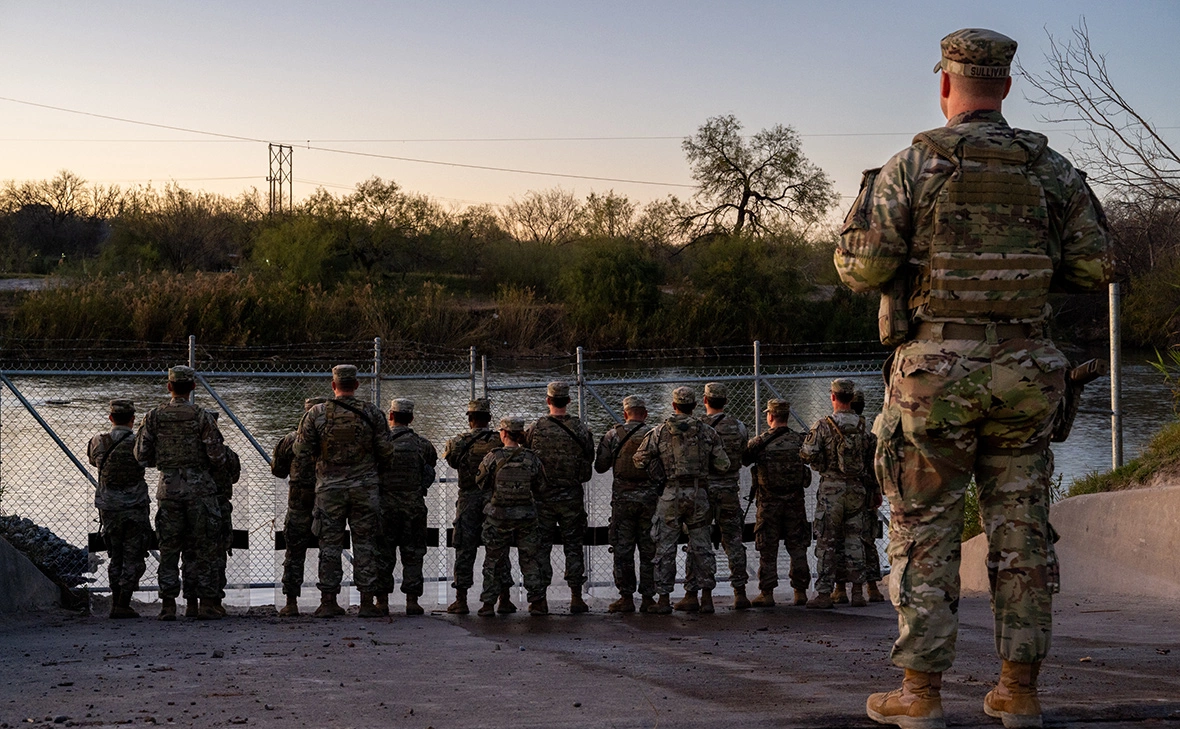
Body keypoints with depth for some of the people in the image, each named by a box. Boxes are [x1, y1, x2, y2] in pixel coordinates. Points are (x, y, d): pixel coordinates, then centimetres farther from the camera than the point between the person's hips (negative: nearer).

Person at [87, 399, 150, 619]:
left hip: (108, 508, 4)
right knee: (133, 559, 2)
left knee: (115, 557, 16)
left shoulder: (98, 443, 0)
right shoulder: (139, 444, -11)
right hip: (135, 509, -4)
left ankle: (116, 602, 17)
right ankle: (122, 605, -4)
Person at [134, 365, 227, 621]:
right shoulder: (202, 417, -7)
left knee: (168, 548, 8)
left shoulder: (154, 416, 0)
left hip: (168, 488, 2)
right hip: (200, 487, -2)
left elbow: (141, 454, 2)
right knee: (204, 547, 4)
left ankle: (168, 605, 6)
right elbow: (217, 456, -10)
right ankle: (206, 603, 3)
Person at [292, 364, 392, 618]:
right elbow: (385, 452, 1)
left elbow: (302, 455, -1)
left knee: (330, 545, 6)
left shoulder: (316, 414, -3)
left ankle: (328, 601, 7)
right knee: (365, 544, 4)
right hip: (365, 488, 0)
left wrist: (297, 477, 15)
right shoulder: (372, 413, -2)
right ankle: (367, 602, 3)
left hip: (329, 489, 0)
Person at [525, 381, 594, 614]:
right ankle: (576, 598, 6)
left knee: (541, 546, 6)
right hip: (572, 496, 1)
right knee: (573, 546, 7)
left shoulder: (536, 429, -7)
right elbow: (590, 461, 3)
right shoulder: (580, 429, -5)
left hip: (543, 496, 0)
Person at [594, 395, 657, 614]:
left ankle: (626, 597, 4)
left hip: (622, 499, 0)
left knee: (622, 549, 5)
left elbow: (600, 466, 5)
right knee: (649, 549, 6)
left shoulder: (612, 436, -1)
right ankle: (647, 598, 6)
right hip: (650, 497, 0)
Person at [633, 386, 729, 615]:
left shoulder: (660, 432, 0)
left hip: (672, 493, -2)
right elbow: (723, 465, 2)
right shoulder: (706, 432, 3)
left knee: (665, 547, 4)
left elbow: (640, 460, -1)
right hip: (699, 493, 2)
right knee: (701, 546, 8)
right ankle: (706, 597, 9)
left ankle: (664, 599, 5)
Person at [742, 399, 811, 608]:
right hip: (795, 502, 2)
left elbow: (741, 460, 1)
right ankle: (800, 591, 10)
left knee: (768, 551, 4)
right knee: (797, 548, 9)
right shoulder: (799, 440, -3)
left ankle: (767, 593, 5)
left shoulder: (759, 443, -9)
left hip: (769, 503, -2)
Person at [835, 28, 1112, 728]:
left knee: (925, 531, 3)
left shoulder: (912, 165, -6)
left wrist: (868, 200, 10)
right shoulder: (1052, 168, 4)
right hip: (1024, 370, 3)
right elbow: (1096, 265, 3)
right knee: (1021, 529, 8)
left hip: (936, 371, -3)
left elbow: (863, 266, -10)